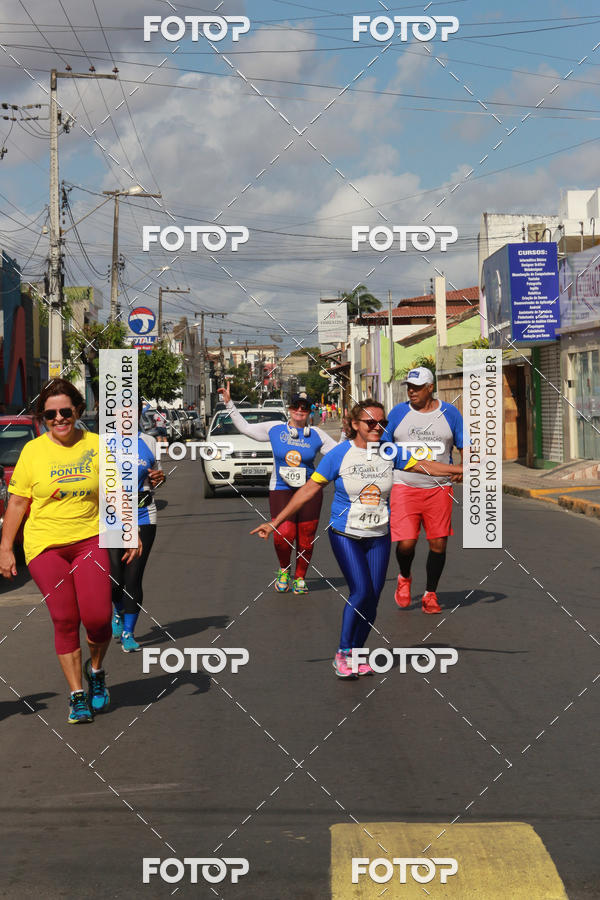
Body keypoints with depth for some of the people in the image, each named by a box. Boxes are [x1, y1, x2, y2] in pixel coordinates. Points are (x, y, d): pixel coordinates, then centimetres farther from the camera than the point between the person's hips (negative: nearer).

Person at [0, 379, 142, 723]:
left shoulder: (98, 446, 2)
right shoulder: (32, 451, 1)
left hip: (90, 540, 0)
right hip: (45, 545, 0)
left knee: (98, 617, -11)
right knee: (65, 621, -3)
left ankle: (96, 671, 20)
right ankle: (78, 695, 9)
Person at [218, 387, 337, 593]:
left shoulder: (316, 435, 6)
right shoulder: (275, 429, 5)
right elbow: (244, 427, 13)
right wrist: (229, 403, 12)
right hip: (280, 490, -1)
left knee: (306, 539, 1)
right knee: (284, 534, -17)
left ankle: (300, 577, 21)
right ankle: (283, 570, 11)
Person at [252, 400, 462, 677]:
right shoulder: (340, 454, -10)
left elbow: (425, 466, 9)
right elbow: (309, 490, -8)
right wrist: (275, 522, -10)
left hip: (379, 536, 4)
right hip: (345, 534, -4)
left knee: (372, 597, 1)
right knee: (361, 592, -16)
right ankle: (342, 654, 0)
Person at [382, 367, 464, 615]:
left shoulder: (449, 413, 4)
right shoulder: (398, 413, 5)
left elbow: (465, 446, 9)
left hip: (439, 489, 1)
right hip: (404, 487, -1)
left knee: (438, 543, 0)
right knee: (406, 543, -11)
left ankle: (430, 594, 17)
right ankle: (404, 578, 21)